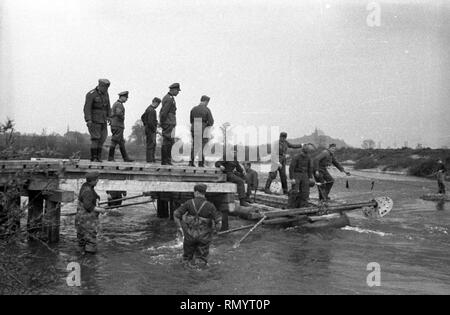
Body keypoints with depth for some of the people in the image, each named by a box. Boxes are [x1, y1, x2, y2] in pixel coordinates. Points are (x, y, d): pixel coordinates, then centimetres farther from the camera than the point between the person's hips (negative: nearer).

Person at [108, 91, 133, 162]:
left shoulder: (115, 104, 20)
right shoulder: (119, 104, -12)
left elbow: (110, 114, 26)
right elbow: (119, 113, -29)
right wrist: (123, 118, -11)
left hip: (114, 125, 10)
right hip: (118, 126, -10)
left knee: (121, 143, 9)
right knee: (114, 142, -7)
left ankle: (125, 158, 10)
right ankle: (110, 157, -5)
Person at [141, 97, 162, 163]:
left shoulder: (148, 108, 13)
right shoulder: (152, 110, -19)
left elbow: (142, 117, 24)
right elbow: (150, 122, -25)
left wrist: (145, 125, 22)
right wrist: (154, 129, -17)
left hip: (148, 129, 10)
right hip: (151, 130, -10)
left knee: (153, 144, 15)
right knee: (151, 144, -6)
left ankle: (152, 159, 20)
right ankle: (149, 160, -3)